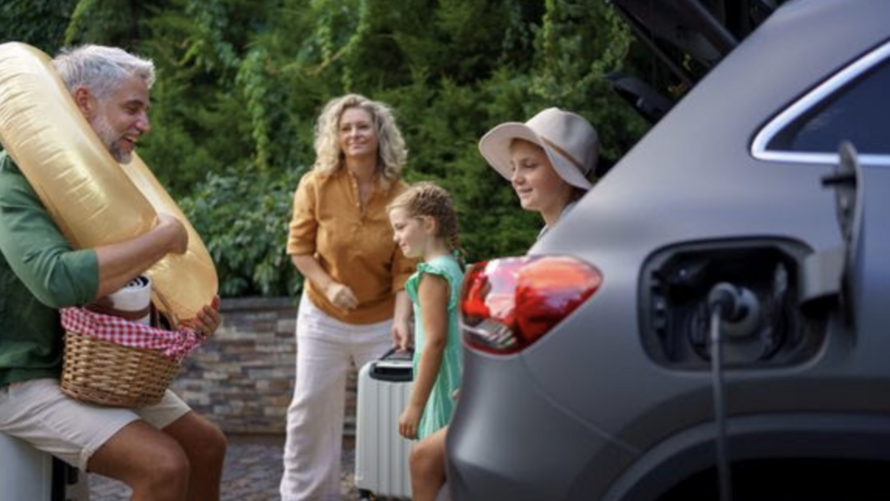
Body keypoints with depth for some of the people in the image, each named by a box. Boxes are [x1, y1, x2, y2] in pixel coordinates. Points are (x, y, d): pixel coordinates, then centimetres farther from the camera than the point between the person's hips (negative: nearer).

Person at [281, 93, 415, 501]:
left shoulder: (400, 195, -13)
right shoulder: (316, 185, -13)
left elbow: (404, 269, -12)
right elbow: (299, 248, -5)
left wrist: (401, 319, -25)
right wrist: (328, 285, -20)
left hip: (380, 322, 0)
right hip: (323, 318, 1)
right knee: (311, 408, 8)